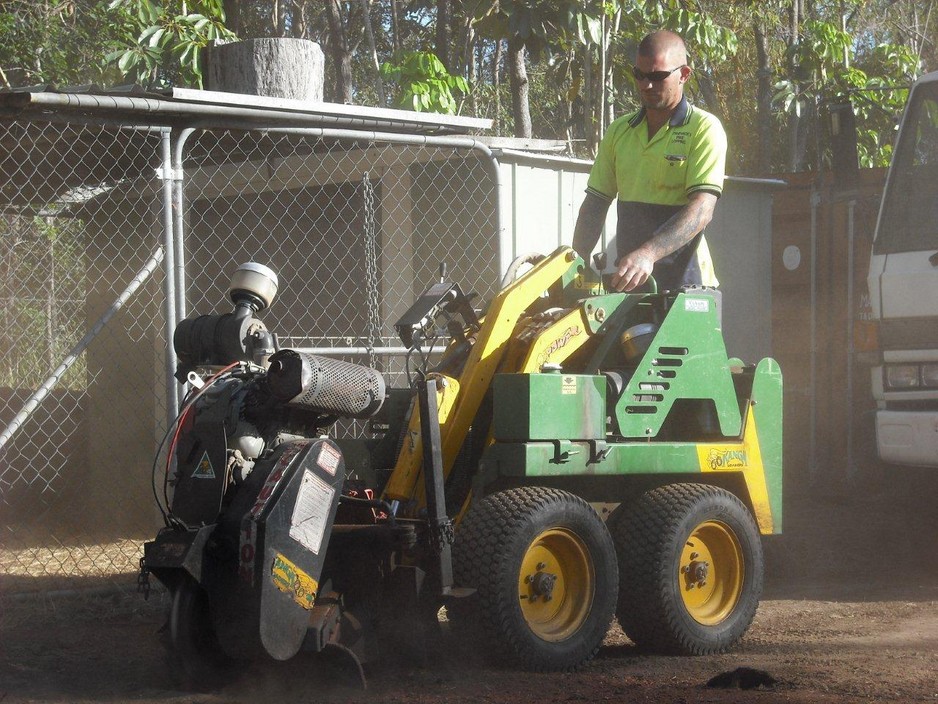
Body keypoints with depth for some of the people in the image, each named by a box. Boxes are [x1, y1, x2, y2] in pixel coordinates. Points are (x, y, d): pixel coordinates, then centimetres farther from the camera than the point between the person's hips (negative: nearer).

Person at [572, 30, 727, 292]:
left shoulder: (704, 130, -7)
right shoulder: (619, 132, 12)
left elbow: (701, 210, -19)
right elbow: (596, 204, 14)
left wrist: (648, 254, -33)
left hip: (683, 282, -5)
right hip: (625, 280, 5)